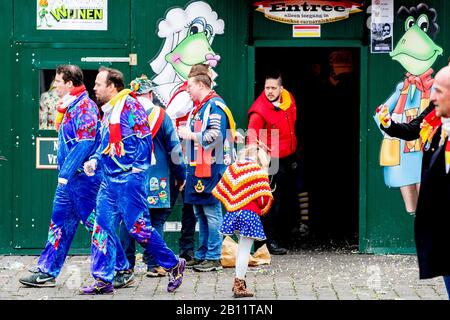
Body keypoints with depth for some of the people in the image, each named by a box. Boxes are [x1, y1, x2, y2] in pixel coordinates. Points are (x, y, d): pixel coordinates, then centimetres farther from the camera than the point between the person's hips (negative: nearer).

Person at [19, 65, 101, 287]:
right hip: (69, 179, 10)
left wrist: (66, 173, -22)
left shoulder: (84, 106, -14)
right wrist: (64, 173, 19)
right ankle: (47, 272, 12)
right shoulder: (70, 107, 16)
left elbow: (84, 143, -22)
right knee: (60, 223, 9)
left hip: (84, 177, -10)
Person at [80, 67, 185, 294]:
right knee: (103, 227, 5)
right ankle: (102, 281, 9)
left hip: (129, 179, -9)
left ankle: (173, 265, 9)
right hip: (110, 179, 9)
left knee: (137, 227, -6)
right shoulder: (108, 111, 17)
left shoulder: (130, 106, -11)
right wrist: (94, 161, 10)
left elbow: (144, 139, -16)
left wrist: (134, 168, -15)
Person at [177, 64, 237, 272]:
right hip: (197, 168, 11)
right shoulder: (199, 107, 20)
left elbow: (215, 136, -22)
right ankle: (202, 255, 21)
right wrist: (185, 133, 14)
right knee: (200, 213, 14)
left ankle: (214, 258, -5)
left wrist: (190, 135, -15)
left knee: (212, 212, -7)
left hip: (211, 169, -11)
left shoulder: (215, 106, -11)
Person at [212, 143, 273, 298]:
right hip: (250, 214, -6)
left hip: (233, 212, 6)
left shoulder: (232, 168, 8)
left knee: (242, 248, 21)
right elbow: (264, 196, -11)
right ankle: (239, 286, -3)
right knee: (245, 249, -3)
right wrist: (262, 208, 8)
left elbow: (220, 191, 9)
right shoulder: (258, 171, -7)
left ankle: (239, 282, 24)